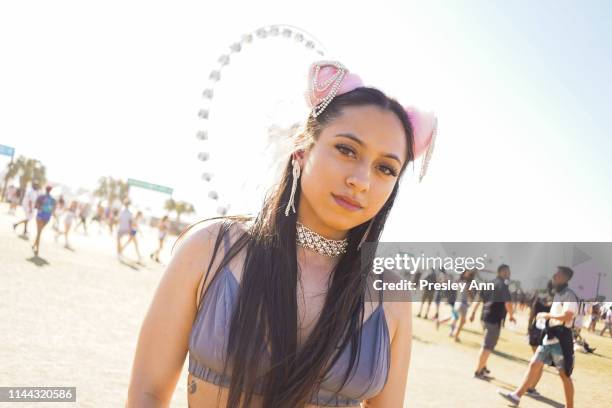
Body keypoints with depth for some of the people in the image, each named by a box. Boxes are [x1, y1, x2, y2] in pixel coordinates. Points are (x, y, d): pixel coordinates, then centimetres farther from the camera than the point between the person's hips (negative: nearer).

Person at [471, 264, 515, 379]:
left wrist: (473, 312, 22)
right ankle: (478, 372, -3)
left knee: (487, 344, 24)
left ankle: (482, 367, 33)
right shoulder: (503, 285, -12)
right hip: (494, 318, -9)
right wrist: (511, 316, -2)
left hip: (485, 316, 9)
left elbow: (479, 299, 17)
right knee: (488, 345, -4)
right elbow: (508, 304, -18)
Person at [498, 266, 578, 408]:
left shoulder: (569, 295, -12)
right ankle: (517, 395, 3)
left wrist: (546, 315, -14)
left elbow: (567, 317, -23)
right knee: (534, 364, 4)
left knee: (564, 374, 0)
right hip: (549, 337, 9)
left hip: (561, 340, -9)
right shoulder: (557, 294, 16)